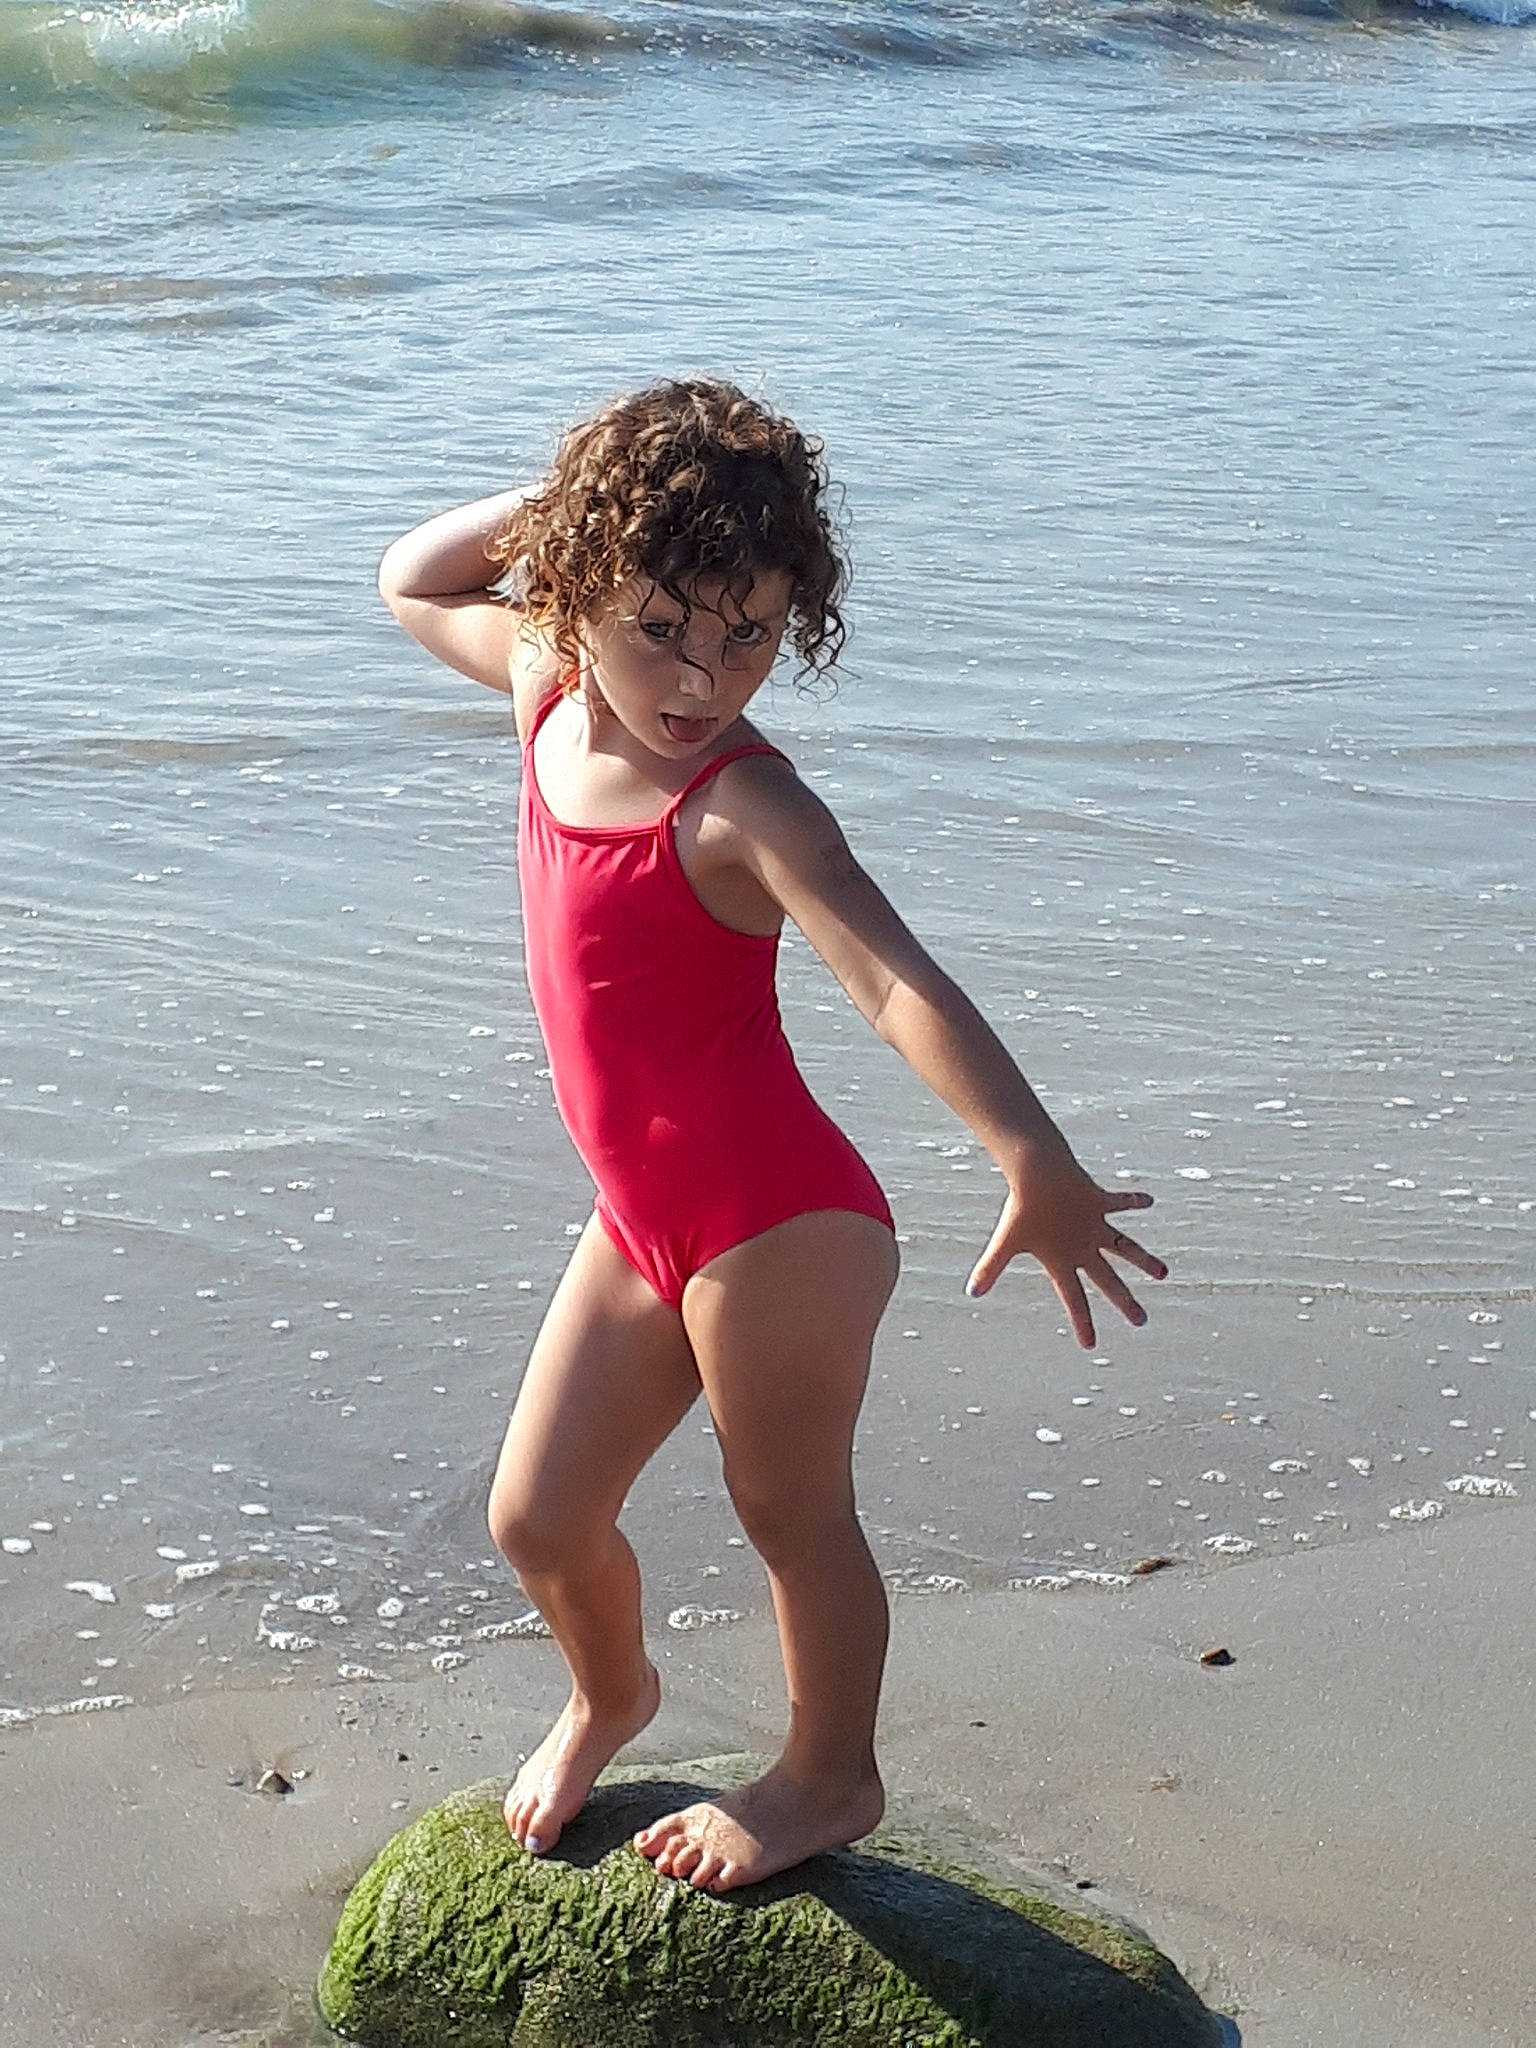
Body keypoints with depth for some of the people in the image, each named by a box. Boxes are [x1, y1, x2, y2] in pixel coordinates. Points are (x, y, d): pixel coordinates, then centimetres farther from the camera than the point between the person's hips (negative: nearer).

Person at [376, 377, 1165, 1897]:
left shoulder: (742, 806, -23)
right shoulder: (550, 687, 0)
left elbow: (896, 982, -38)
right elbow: (412, 583, 20)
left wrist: (1034, 1159, -52)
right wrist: (553, 502, 3)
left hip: (779, 1227, -7)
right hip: (641, 1227, 8)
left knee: (793, 1518, 13)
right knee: (536, 1517, 16)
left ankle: (830, 1779, 37)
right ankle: (609, 1691, 48)